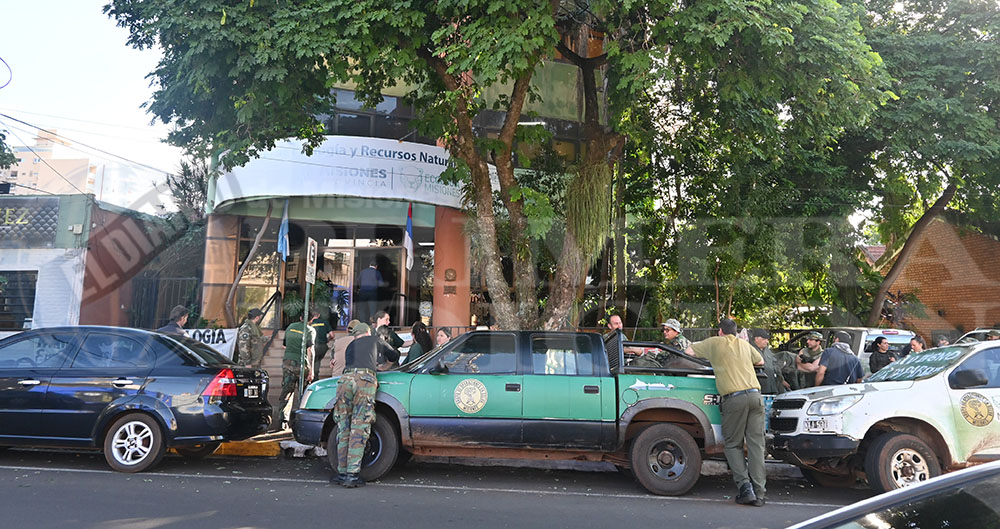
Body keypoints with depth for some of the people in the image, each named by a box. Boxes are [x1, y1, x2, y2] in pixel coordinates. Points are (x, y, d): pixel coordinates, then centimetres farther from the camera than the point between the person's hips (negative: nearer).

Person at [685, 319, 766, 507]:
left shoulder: (715, 343, 11)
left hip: (734, 397, -4)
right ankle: (759, 493, 0)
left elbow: (688, 351, 19)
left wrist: (710, 357, 36)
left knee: (733, 445, 6)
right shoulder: (744, 344, 21)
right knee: (756, 444, 3)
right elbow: (760, 361, 37)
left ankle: (745, 486, -6)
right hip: (755, 394, 4)